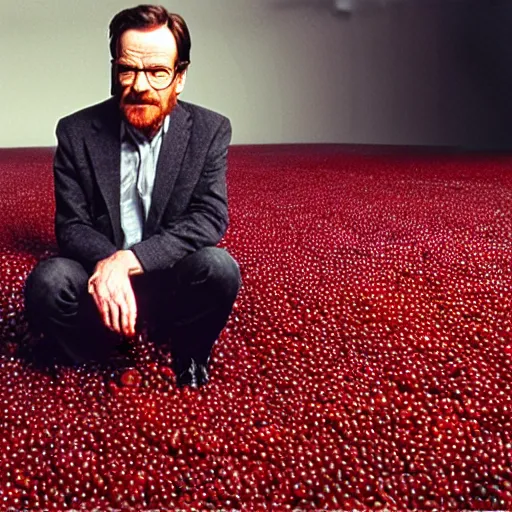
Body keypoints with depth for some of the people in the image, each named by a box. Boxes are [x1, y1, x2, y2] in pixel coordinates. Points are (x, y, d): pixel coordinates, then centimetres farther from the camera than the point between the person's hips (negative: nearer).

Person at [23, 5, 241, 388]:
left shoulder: (210, 130, -4)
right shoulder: (77, 132, -2)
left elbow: (211, 219, -13)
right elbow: (71, 225, -4)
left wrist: (130, 258, -27)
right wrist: (107, 262, -29)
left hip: (174, 284, 0)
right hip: (102, 282, 0)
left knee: (218, 267, -31)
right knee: (48, 281, -29)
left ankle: (189, 358, -1)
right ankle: (101, 365, -1)